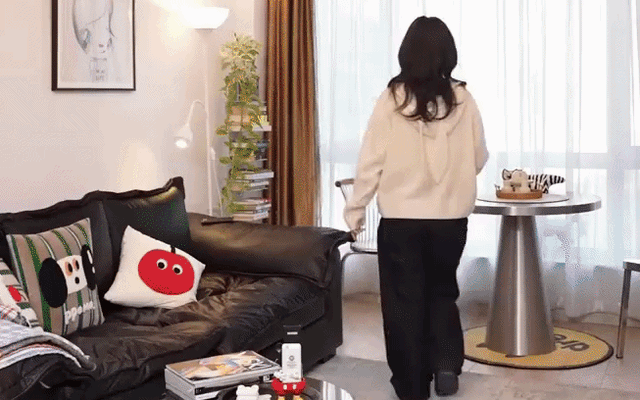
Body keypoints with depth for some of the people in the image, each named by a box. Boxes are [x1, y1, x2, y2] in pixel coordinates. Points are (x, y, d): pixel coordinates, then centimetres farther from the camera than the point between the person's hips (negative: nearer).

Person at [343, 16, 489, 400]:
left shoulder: (392, 98, -9)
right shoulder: (463, 99, -4)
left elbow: (371, 161, -8)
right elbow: (480, 158, 6)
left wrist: (355, 209, 3)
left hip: (401, 219, -2)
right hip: (450, 218, 2)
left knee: (404, 300, 11)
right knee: (442, 291, 23)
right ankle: (446, 364, 12)